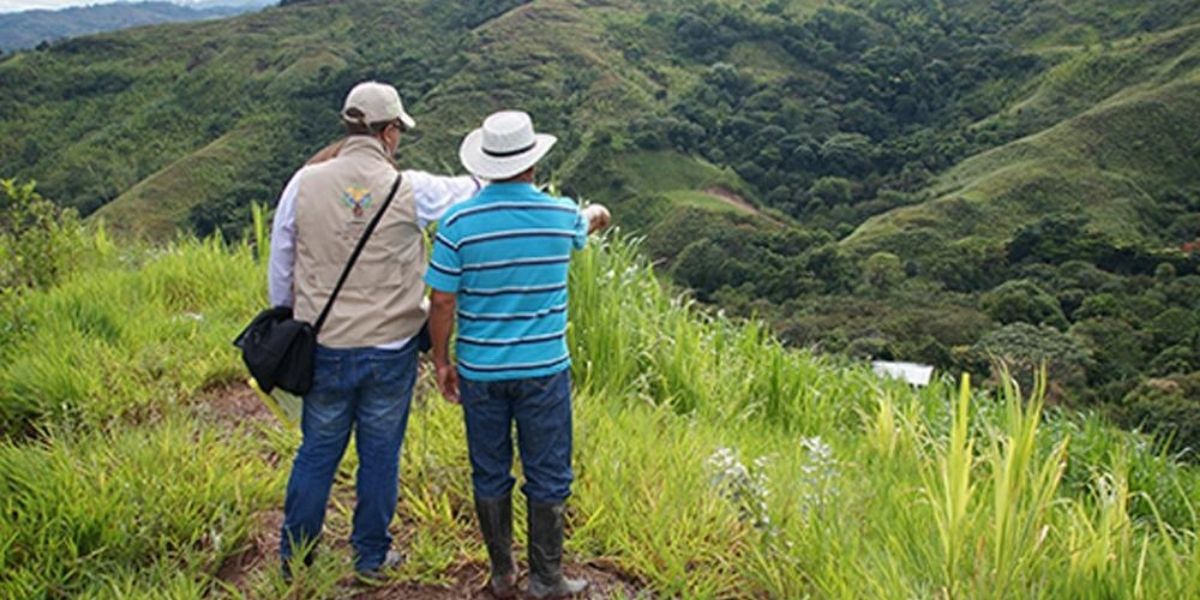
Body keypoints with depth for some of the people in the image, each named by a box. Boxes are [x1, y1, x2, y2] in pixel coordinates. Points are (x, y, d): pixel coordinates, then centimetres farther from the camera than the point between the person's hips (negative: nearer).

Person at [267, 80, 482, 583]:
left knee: (317, 451, 15)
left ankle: (295, 558, 28)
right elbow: (469, 191, 9)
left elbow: (280, 264, 4)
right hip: (390, 350, -2)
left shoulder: (305, 183, -5)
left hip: (324, 347, 2)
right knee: (380, 455, 13)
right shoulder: (410, 190, -11)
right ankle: (371, 555, 27)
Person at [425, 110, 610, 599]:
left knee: (490, 476, 14)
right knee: (547, 477, 11)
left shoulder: (459, 222, -10)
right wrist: (595, 216, 45)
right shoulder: (561, 216, -6)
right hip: (544, 369, 0)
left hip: (480, 371, 1)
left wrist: (442, 362, 6)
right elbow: (584, 228, 21)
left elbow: (442, 304, -8)